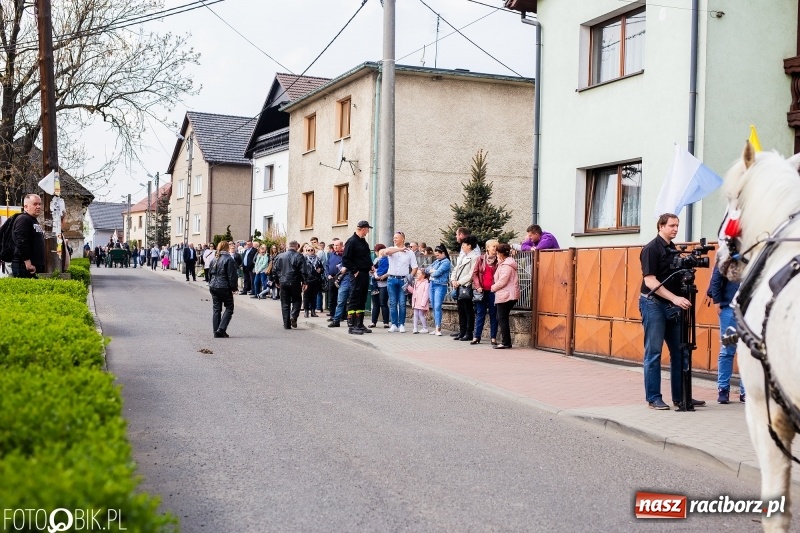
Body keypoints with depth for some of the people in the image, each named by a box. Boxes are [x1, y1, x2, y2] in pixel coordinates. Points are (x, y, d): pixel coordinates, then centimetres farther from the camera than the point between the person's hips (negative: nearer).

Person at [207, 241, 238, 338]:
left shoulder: (214, 260, 10)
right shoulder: (229, 259, -11)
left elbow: (210, 274, 17)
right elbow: (232, 275, -13)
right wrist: (234, 288, -5)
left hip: (213, 288, 6)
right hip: (224, 288, -6)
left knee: (216, 309, 9)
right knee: (229, 308, 4)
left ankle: (216, 332, 9)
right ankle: (221, 329, -8)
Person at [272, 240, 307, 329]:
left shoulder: (279, 256, 4)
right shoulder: (299, 257, -7)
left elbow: (274, 270, 7)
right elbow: (303, 271, -9)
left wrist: (277, 280, 17)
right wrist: (304, 282, 0)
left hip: (283, 282, 3)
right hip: (294, 282, -3)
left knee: (285, 303, 8)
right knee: (296, 300, 12)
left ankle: (286, 324, 7)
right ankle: (293, 316, -12)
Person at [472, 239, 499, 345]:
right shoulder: (480, 259, 4)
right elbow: (475, 273, 5)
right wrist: (478, 286, -5)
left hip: (493, 291, -1)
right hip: (482, 290, 1)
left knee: (493, 314, 4)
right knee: (480, 314, 8)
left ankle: (493, 338, 8)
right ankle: (476, 337, 12)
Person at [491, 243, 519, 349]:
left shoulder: (506, 265, -15)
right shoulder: (506, 263, 17)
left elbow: (502, 281, -19)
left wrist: (493, 288, -6)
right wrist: (495, 287, 9)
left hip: (505, 296, -10)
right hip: (506, 295, 10)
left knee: (502, 319, -5)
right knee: (501, 318, 13)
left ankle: (506, 343, -3)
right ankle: (505, 341, 16)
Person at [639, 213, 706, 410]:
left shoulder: (673, 249, 14)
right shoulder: (651, 249, -9)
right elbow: (650, 281, -17)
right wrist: (674, 298, -23)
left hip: (672, 305, 8)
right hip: (653, 303, -8)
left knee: (679, 352, 9)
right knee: (654, 352, -3)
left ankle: (680, 396, 17)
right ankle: (653, 398, 2)